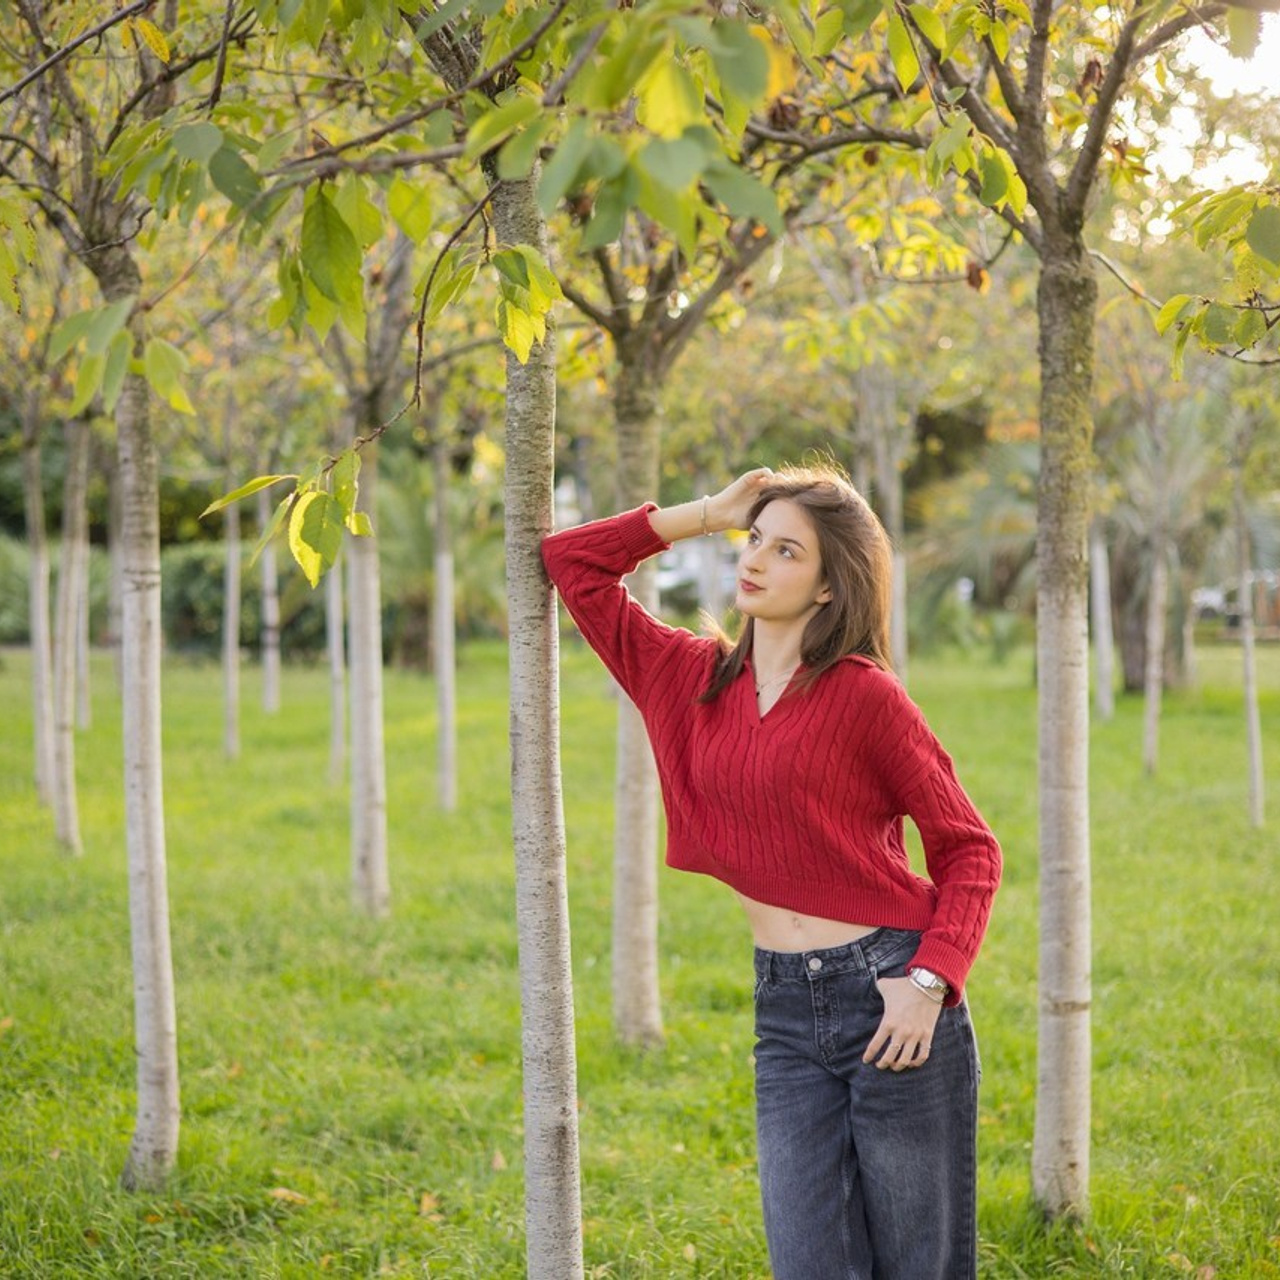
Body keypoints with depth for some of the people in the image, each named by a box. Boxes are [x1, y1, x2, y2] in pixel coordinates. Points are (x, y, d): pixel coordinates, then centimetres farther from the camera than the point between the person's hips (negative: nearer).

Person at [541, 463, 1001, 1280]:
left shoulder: (862, 693, -6)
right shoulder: (696, 681, 8)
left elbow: (968, 847, -2)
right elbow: (572, 563, 13)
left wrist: (930, 982, -15)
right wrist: (706, 513, 8)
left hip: (890, 998, -4)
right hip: (785, 1012, 4)